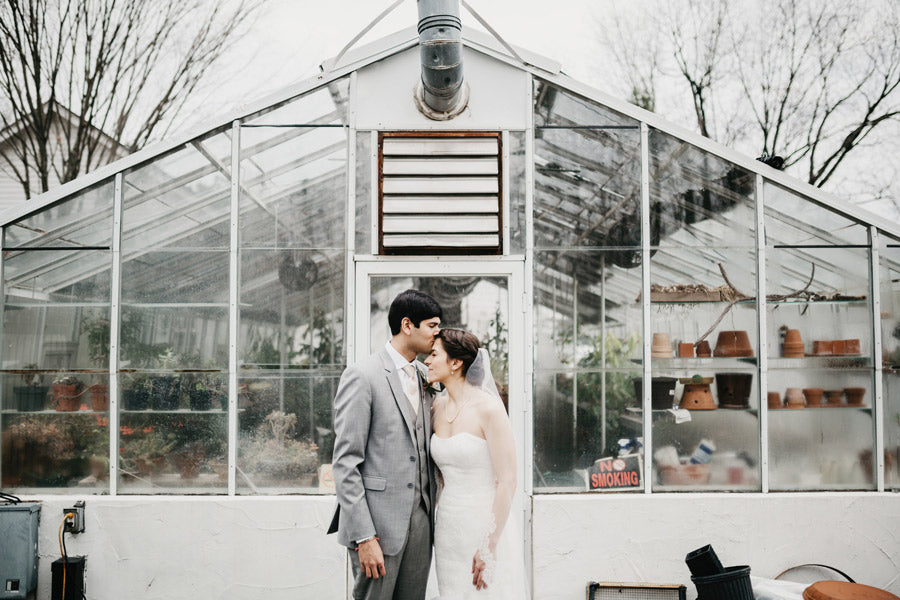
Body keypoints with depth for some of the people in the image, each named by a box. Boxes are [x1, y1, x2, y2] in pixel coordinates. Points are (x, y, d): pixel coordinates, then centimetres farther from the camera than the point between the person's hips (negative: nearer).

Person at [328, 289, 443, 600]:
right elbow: (345, 462, -14)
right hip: (379, 524, -7)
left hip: (420, 521, 7)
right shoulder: (362, 376, -11)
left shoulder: (424, 375, 13)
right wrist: (364, 537, -17)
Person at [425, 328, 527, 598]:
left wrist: (490, 546, -18)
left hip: (487, 525, -6)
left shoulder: (488, 408, -14)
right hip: (448, 527, 6)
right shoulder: (438, 407, 7)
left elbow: (507, 482, -16)